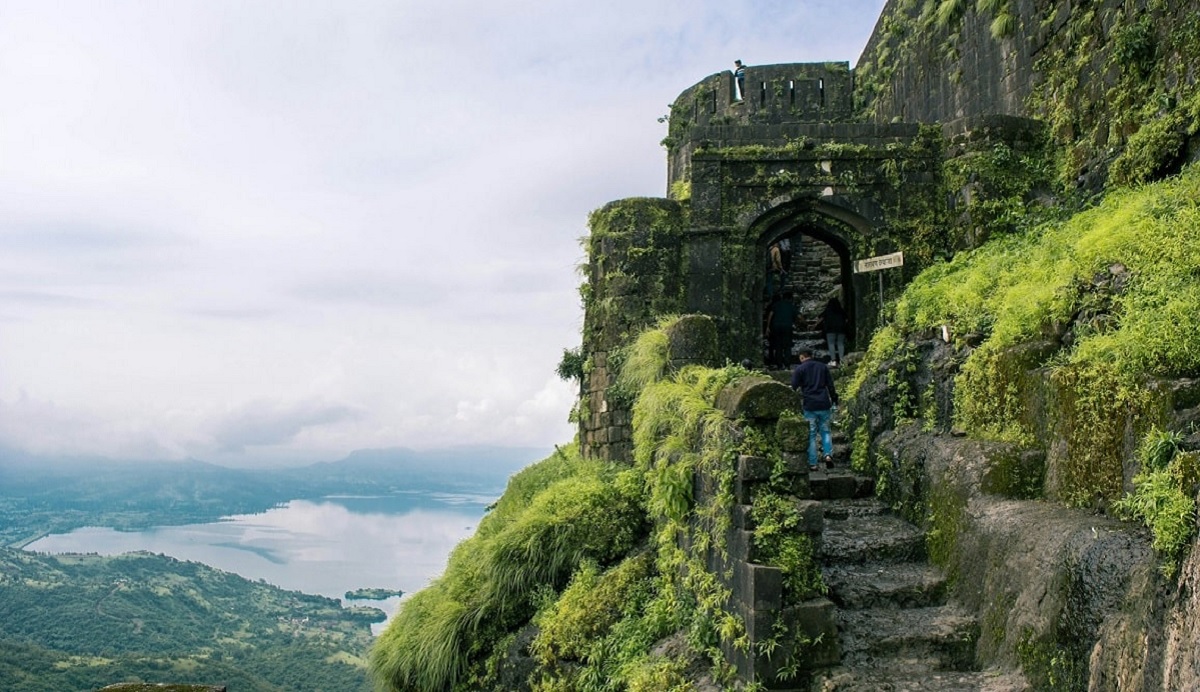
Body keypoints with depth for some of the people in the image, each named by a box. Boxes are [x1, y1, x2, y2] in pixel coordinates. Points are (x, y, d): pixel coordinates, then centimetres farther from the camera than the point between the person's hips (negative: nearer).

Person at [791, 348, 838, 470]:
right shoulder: (822, 366, 12)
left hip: (809, 406, -3)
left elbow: (794, 388, -1)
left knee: (811, 434, 3)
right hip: (824, 405, 3)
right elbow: (831, 386, 10)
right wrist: (835, 402, 13)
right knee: (825, 431, 15)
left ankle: (812, 463, 1)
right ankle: (828, 454, -6)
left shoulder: (799, 369, 1)